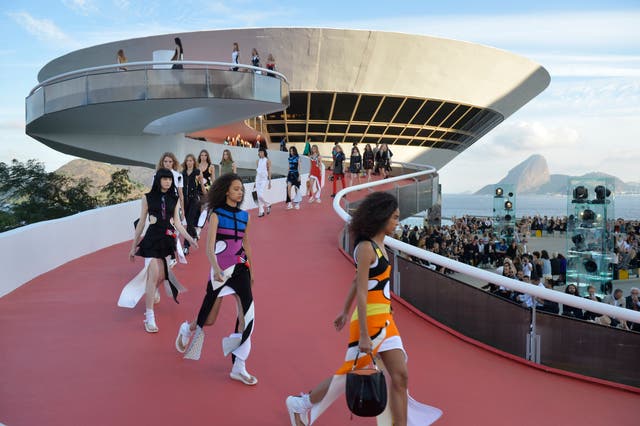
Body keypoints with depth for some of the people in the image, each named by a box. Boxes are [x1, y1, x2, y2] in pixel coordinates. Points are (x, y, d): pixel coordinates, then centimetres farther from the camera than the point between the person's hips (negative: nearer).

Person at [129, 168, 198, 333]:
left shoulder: (174, 199, 7)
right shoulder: (148, 198, -1)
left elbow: (177, 222, 10)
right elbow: (141, 223, 3)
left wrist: (190, 238, 0)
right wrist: (133, 246, 4)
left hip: (168, 239, 4)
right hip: (152, 239, -4)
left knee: (161, 276, 6)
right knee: (154, 276, -13)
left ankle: (149, 296, 40)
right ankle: (149, 317, -9)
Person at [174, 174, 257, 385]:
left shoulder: (244, 216, 7)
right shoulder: (217, 214, -8)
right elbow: (209, 247, -16)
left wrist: (251, 270, 18)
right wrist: (216, 269, -32)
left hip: (240, 269, 4)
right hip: (220, 270, -4)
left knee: (247, 316, -10)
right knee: (209, 320, 6)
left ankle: (238, 367, -1)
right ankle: (187, 329, 44)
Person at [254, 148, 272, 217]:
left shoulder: (267, 161, -4)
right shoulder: (258, 161, 11)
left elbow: (269, 172, -5)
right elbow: (257, 171, 14)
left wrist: (269, 182, -7)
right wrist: (255, 182, 12)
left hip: (264, 179, -5)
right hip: (258, 179, 5)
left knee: (260, 195, -14)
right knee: (258, 197, 3)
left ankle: (267, 205, 12)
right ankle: (261, 211, 10)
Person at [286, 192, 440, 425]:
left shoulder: (378, 245, 10)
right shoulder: (366, 248, -17)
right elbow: (361, 292, -21)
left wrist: (345, 311, 24)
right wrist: (364, 335, -22)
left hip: (385, 319, 8)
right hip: (368, 320, -8)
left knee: (400, 376, 5)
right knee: (351, 374, 6)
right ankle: (300, 404, 25)